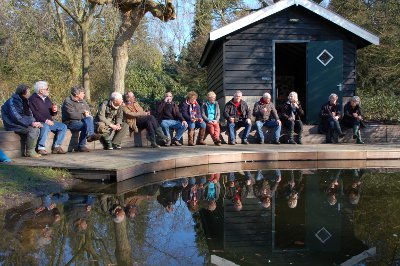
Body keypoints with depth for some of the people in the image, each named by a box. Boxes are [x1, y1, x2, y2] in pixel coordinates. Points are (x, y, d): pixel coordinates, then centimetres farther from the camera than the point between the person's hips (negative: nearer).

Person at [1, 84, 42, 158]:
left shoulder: (24, 101, 12)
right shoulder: (12, 102, -17)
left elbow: (29, 114, 13)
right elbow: (16, 117, -24)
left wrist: (35, 122, -7)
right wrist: (31, 123, -27)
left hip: (21, 123, 9)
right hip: (13, 125, -9)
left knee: (37, 127, -6)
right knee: (33, 129, -24)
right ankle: (29, 152, -14)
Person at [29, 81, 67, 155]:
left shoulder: (47, 98, 18)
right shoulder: (33, 99, -7)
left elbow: (52, 114, 23)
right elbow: (34, 114, -20)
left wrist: (55, 111, -2)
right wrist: (45, 120, -26)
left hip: (49, 122, 8)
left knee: (63, 126, -6)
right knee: (45, 127, -38)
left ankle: (56, 147, -6)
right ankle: (41, 148, -28)